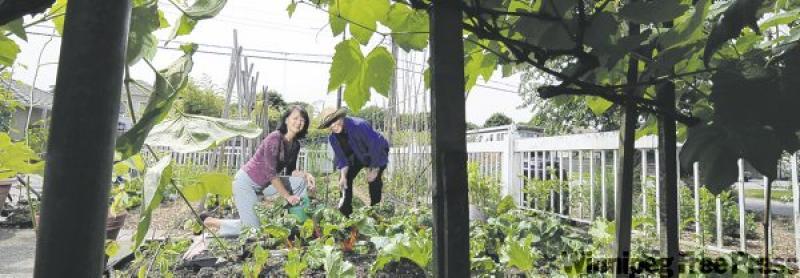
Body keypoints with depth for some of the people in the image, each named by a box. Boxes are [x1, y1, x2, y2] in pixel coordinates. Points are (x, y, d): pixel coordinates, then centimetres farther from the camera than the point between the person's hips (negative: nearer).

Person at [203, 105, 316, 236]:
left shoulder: (295, 145, 0)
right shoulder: (274, 138, -23)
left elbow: (290, 171, 6)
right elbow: (271, 172, -25)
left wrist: (306, 174, -14)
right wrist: (287, 196, -22)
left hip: (264, 185, 8)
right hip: (246, 182, -8)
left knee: (302, 181, -8)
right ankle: (210, 222, 8)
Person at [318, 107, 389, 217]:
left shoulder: (359, 125, -38)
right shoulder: (333, 138, -16)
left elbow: (375, 145, -34)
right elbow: (342, 157, -7)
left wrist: (374, 169, -27)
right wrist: (343, 176, -19)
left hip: (377, 153, -6)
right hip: (359, 154, 6)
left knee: (374, 179, -17)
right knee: (346, 177, 0)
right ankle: (345, 213, 13)